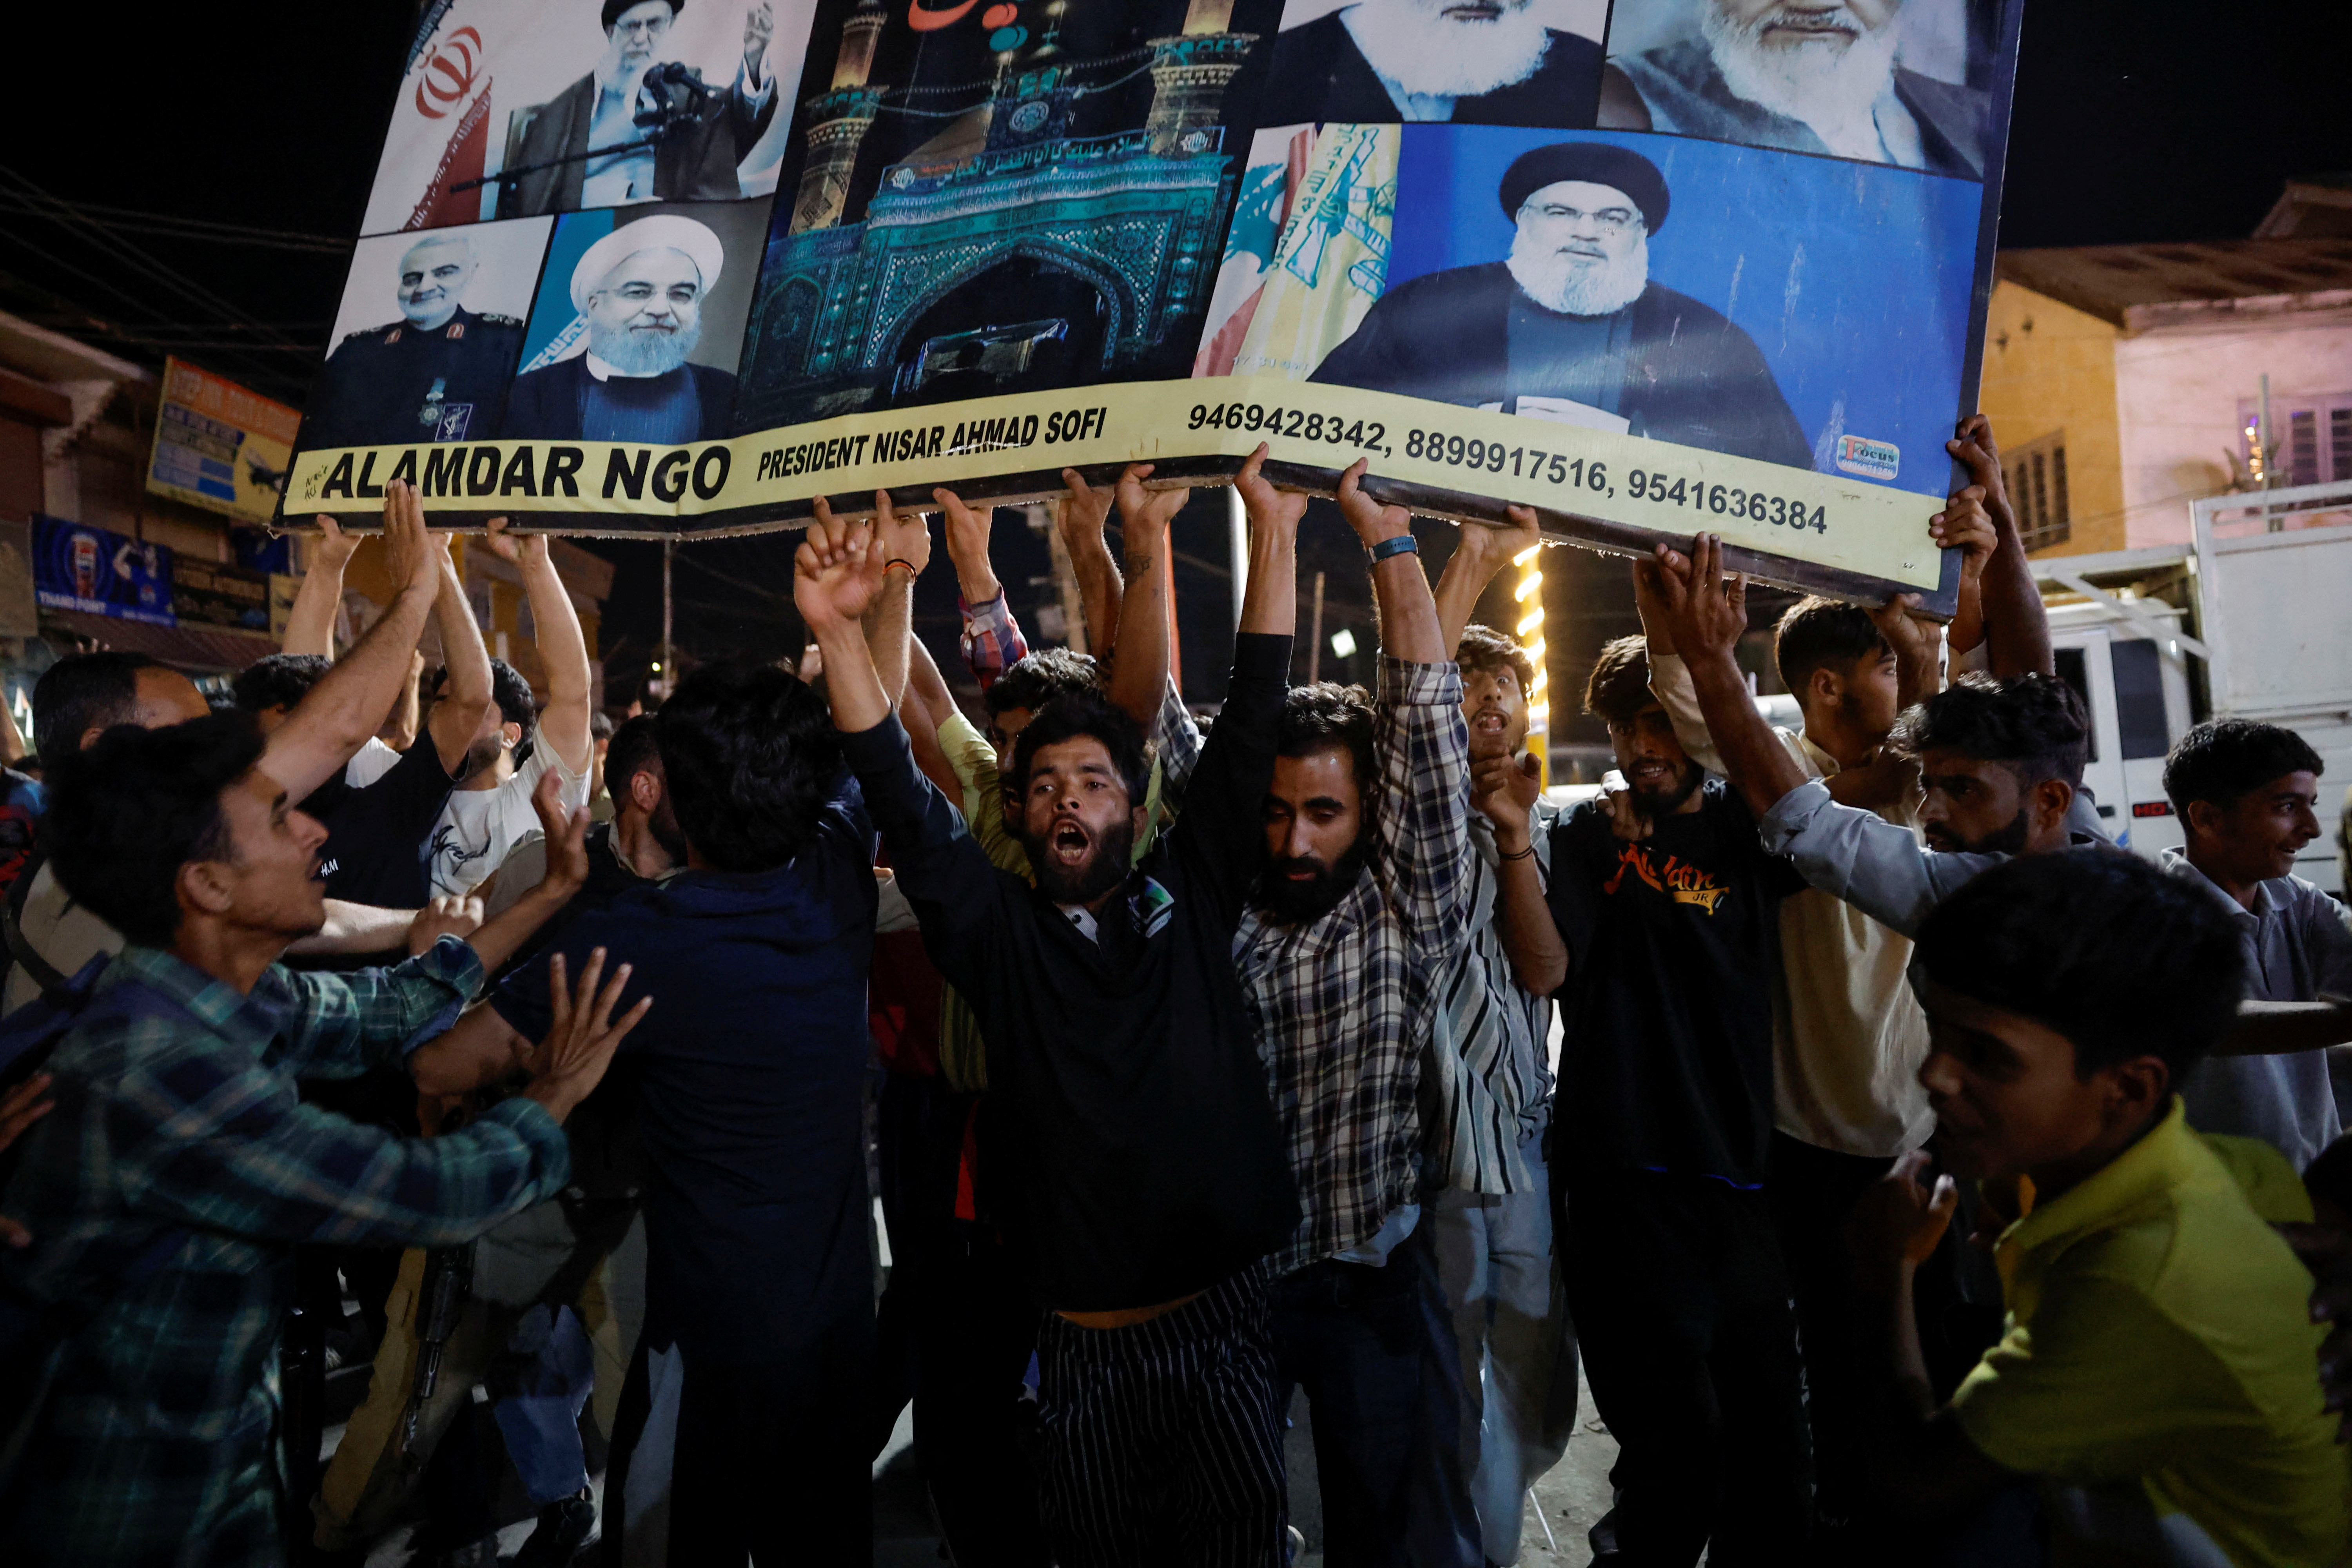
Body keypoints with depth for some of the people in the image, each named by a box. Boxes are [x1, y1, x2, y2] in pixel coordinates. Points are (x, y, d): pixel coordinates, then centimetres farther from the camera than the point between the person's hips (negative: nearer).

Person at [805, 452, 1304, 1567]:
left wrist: (1272, 523, -4)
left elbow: (1253, 722, -2)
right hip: (1084, 1347, 0)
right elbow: (902, 799, -9)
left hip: (1223, 1321, 0)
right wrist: (838, 631, -20)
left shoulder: (1191, 897, 1)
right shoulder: (998, 928, 0)